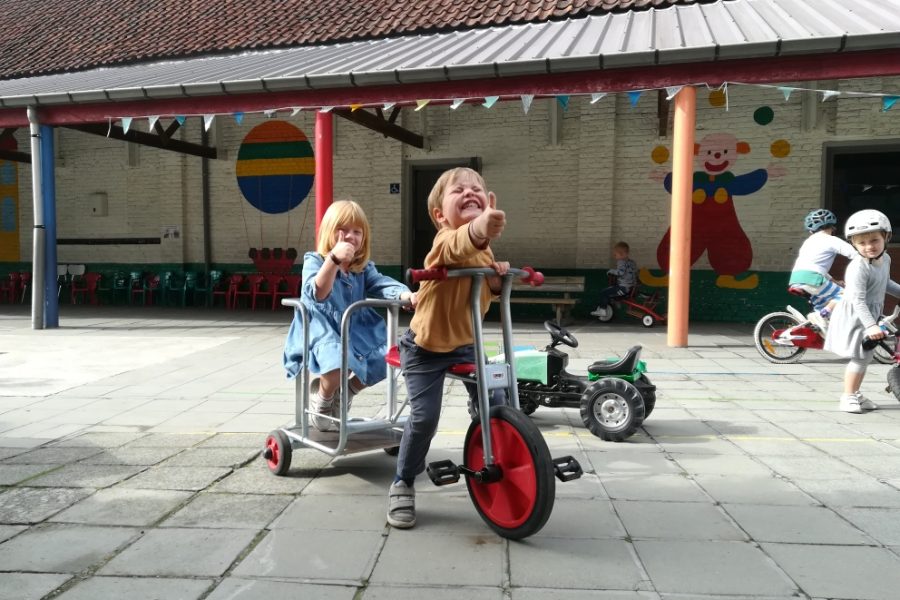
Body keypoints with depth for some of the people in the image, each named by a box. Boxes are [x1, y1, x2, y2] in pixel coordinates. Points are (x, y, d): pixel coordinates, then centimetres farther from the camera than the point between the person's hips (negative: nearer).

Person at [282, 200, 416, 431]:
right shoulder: (314, 261, -8)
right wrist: (334, 259, -41)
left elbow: (382, 284, -7)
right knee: (337, 365, -34)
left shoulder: (364, 268, 8)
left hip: (356, 331, 6)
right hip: (322, 331, -6)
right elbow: (317, 294, -26)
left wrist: (405, 294, -30)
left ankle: (347, 392, 18)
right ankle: (322, 398, 5)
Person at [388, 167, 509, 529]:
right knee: (424, 417, -13)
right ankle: (403, 484, 11)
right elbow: (457, 246, -53)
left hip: (465, 343, 7)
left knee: (493, 406, 3)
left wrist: (499, 275, -11)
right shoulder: (445, 241, -26)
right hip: (426, 347, -7)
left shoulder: (484, 249, -1)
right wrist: (479, 228, -77)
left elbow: (489, 289, 14)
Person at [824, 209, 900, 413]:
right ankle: (848, 396, 3)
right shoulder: (858, 267, -26)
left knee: (865, 357, 15)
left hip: (870, 315, 9)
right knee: (860, 358, -8)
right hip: (854, 316, -9)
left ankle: (856, 393, 28)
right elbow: (858, 300, -30)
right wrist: (871, 325, -35)